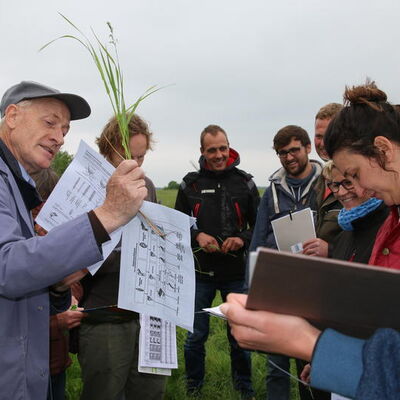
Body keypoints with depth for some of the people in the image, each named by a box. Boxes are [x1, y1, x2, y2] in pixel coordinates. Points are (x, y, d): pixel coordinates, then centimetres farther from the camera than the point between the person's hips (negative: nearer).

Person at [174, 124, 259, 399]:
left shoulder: (245, 183, 2)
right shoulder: (191, 184, 3)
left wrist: (243, 239, -16)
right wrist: (196, 236, -11)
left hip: (237, 273, 0)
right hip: (201, 272, 0)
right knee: (196, 336, 11)